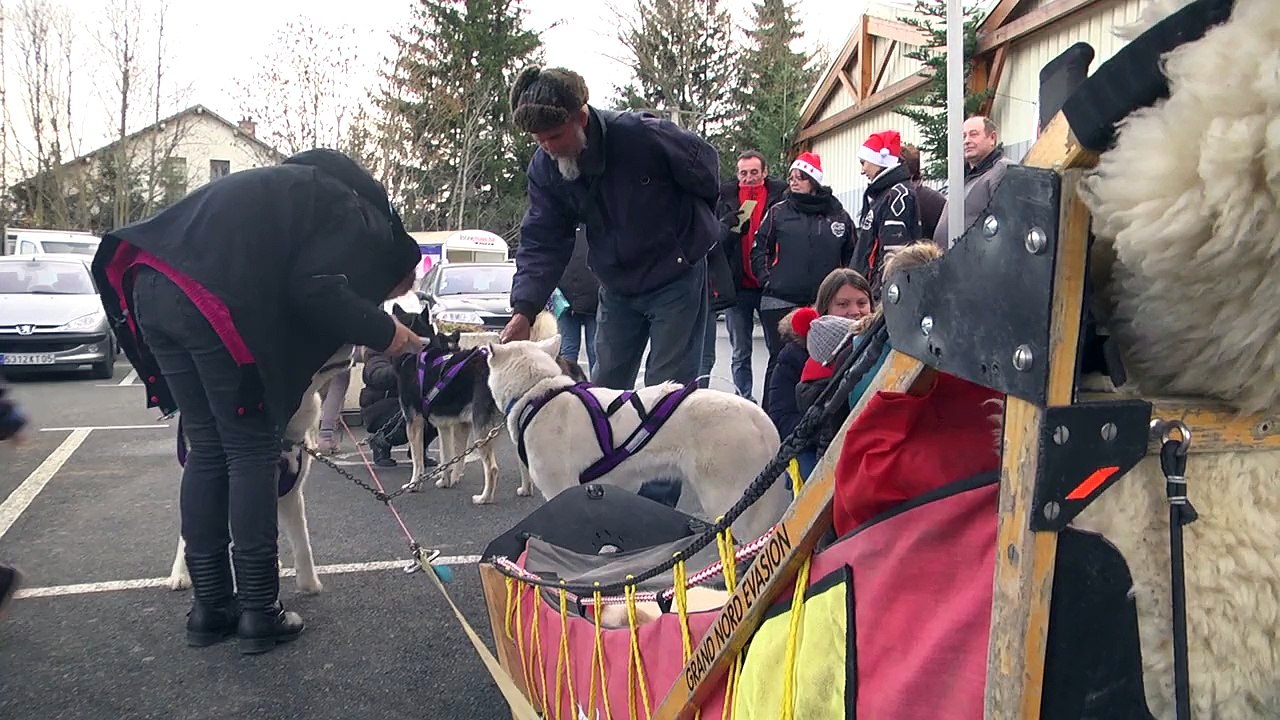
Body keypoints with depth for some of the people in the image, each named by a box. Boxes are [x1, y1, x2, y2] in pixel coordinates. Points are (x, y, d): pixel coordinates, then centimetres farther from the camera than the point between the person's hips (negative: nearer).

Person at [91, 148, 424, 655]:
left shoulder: (309, 192, 29)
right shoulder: (363, 225, 1)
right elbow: (315, 292, -12)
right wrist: (382, 331, 1)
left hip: (152, 286, 9)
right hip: (214, 303, -9)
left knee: (207, 450, 14)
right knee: (252, 453, 2)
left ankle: (209, 606, 19)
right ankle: (259, 612, 7)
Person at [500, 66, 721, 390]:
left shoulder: (643, 135, -24)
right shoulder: (544, 167, -9)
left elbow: (705, 165, -7)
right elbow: (541, 241, -8)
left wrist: (695, 227, 8)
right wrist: (524, 309, -22)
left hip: (676, 278, -5)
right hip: (616, 288, 5)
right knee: (605, 386, 11)